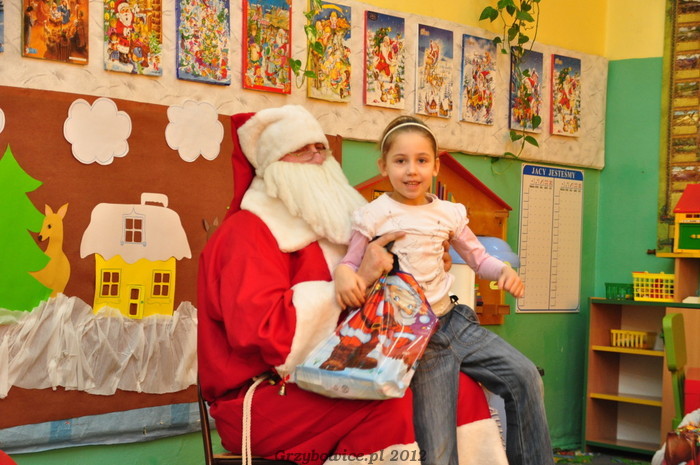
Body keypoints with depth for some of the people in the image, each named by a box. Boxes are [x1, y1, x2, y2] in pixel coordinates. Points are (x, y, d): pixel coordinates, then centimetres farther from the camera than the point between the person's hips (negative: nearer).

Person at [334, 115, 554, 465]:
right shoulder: (373, 216, -4)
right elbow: (351, 263, -1)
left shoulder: (448, 213, 8)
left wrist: (504, 270, -6)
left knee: (525, 377, -4)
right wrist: (342, 273, -24)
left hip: (453, 319, 5)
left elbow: (477, 257, 15)